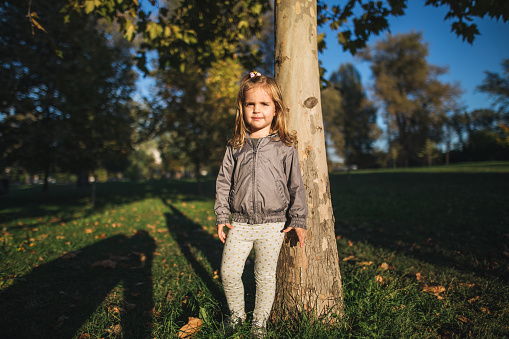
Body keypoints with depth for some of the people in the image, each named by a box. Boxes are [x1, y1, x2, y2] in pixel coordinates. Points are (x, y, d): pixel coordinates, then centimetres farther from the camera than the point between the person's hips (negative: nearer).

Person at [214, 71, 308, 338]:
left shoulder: (285, 147, -2)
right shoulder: (235, 147, 3)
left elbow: (296, 185, 1)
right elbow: (223, 182, 6)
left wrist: (298, 220, 0)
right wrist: (222, 217, 2)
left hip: (272, 225, -1)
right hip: (239, 223, 2)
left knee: (265, 275, 10)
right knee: (229, 272, 4)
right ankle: (236, 313, 32)